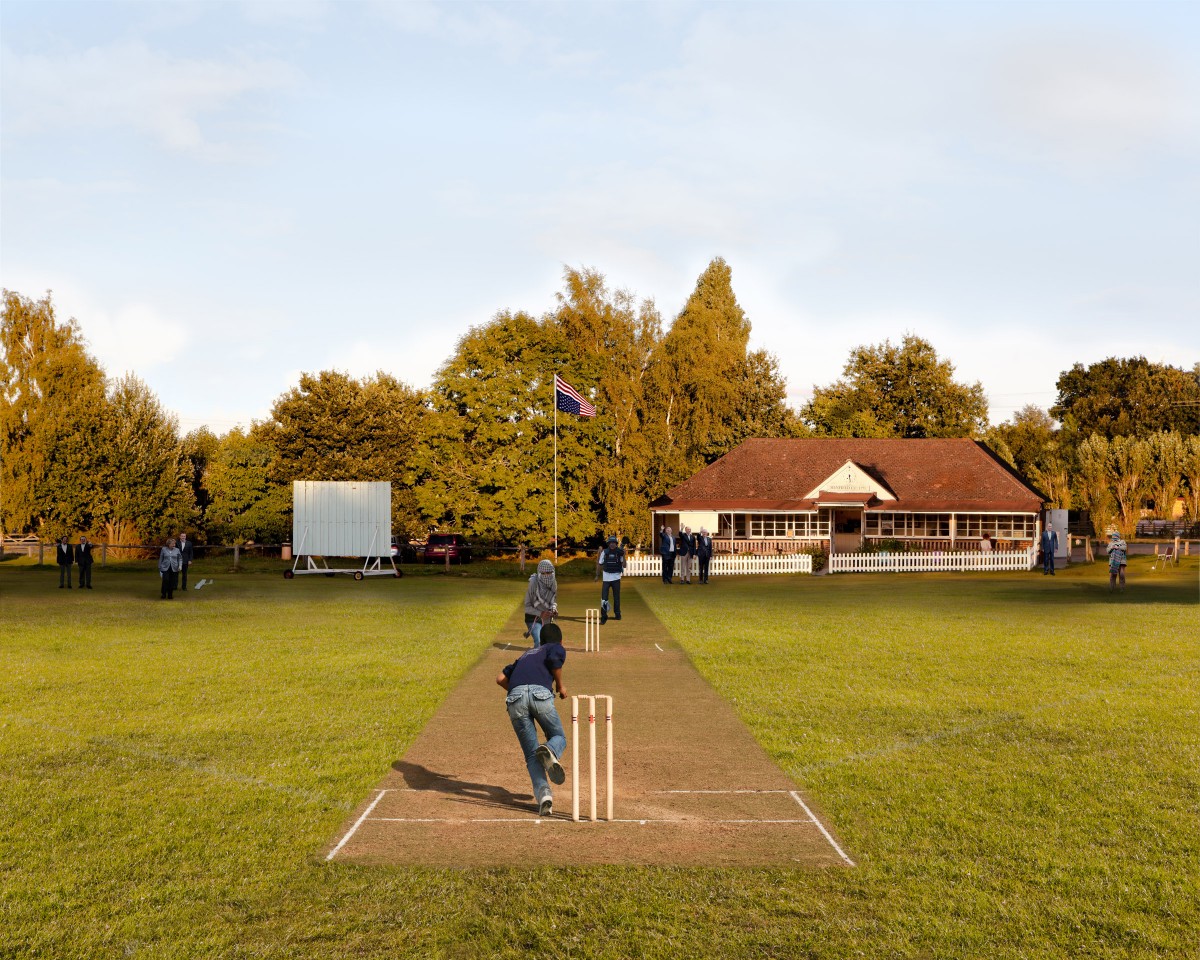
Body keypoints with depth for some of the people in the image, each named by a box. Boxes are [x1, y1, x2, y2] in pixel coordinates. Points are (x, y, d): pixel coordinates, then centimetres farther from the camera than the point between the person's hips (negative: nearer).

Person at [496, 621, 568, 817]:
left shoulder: (526, 655, 38)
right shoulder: (557, 648, 25)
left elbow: (501, 678, 29)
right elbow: (555, 660, 0)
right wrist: (560, 686, 13)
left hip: (515, 698, 3)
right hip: (540, 693, -3)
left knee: (531, 755, 5)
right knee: (559, 737, 17)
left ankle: (542, 792, -21)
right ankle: (549, 751, -20)